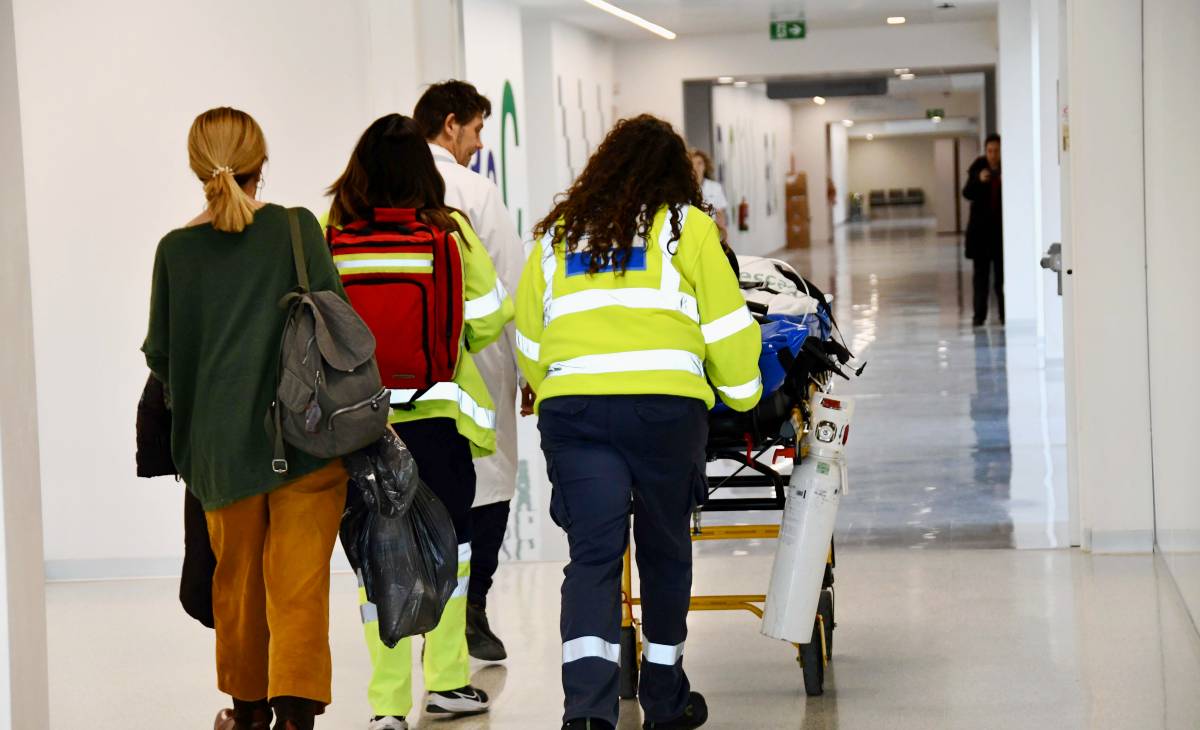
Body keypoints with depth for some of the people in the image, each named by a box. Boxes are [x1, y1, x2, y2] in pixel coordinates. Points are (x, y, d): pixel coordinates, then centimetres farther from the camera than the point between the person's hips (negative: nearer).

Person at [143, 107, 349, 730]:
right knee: (299, 579, -1)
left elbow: (159, 356, 4)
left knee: (237, 574, 17)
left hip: (220, 441, 2)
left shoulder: (177, 249, 0)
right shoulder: (296, 229, -5)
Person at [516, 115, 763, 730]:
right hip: (665, 407, -2)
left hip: (570, 407, 2)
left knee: (591, 556, -1)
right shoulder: (688, 226, 10)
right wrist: (742, 395, 22)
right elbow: (726, 327, 7)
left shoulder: (557, 234, 19)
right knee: (665, 549, 15)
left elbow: (529, 340, 21)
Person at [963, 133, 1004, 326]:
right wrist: (979, 180, -25)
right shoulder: (978, 167, 0)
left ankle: (1004, 314, 6)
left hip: (1001, 228, -1)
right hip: (981, 228, 1)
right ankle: (979, 315, 6)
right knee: (981, 274, 3)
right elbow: (967, 193, -7)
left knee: (1002, 274, 0)